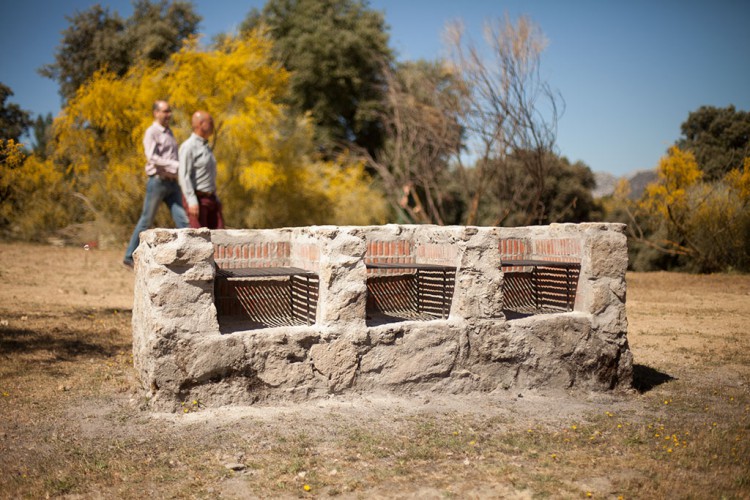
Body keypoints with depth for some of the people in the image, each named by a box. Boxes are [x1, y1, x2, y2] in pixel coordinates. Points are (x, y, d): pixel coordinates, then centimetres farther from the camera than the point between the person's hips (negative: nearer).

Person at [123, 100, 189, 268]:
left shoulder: (169, 132, 17)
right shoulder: (151, 133, -8)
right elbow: (152, 157, -22)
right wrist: (176, 165, -28)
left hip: (172, 184, 7)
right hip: (157, 182, -7)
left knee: (182, 219, -5)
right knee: (146, 221, 2)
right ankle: (130, 256, 17)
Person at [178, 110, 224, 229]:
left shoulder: (205, 146, 15)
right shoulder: (188, 147, -14)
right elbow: (184, 176, -20)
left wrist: (215, 199, 18)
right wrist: (192, 201, -26)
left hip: (210, 198, 9)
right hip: (196, 199, -8)